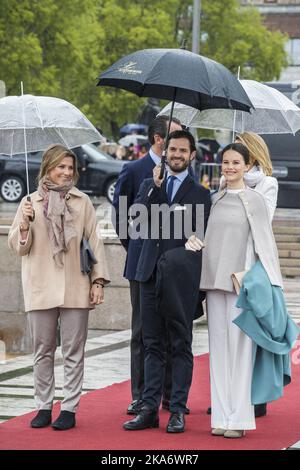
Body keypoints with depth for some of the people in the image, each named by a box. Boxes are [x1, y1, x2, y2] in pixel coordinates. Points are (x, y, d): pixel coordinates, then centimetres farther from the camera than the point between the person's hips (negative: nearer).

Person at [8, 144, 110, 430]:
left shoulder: (82, 202, 6)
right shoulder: (30, 203, 6)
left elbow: (94, 242, 6)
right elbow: (17, 246, 8)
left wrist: (98, 280, 1)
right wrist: (24, 225, -12)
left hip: (75, 288, -1)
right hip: (41, 288, 1)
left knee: (73, 352, 1)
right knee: (43, 351, 7)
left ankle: (69, 408, 4)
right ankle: (44, 407, 13)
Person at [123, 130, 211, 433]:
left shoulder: (200, 194, 5)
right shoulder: (149, 185, 14)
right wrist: (155, 187, -11)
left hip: (181, 276, -3)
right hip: (151, 274, 3)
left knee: (181, 346, -1)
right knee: (153, 345, 6)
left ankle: (177, 411, 1)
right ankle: (149, 410, 8)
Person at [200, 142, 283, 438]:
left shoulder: (254, 200, -1)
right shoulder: (215, 200, 12)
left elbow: (264, 242, -3)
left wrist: (270, 285, -7)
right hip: (214, 280, 5)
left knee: (239, 346, -6)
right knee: (218, 347, 5)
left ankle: (239, 418, -4)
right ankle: (221, 416, 7)